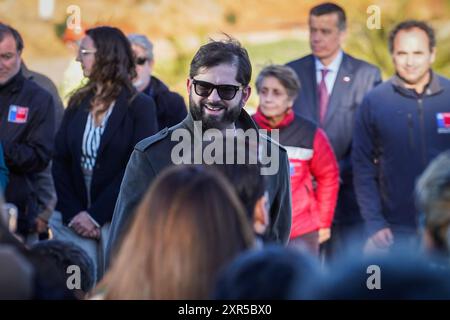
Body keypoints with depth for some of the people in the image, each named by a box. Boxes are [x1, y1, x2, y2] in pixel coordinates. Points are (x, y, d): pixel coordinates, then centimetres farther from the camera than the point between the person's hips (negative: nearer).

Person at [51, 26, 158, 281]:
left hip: (118, 219, -4)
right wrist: (73, 212, -10)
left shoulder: (140, 107, -3)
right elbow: (60, 162, 5)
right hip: (75, 220, 4)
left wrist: (96, 215, -16)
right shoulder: (77, 104, 11)